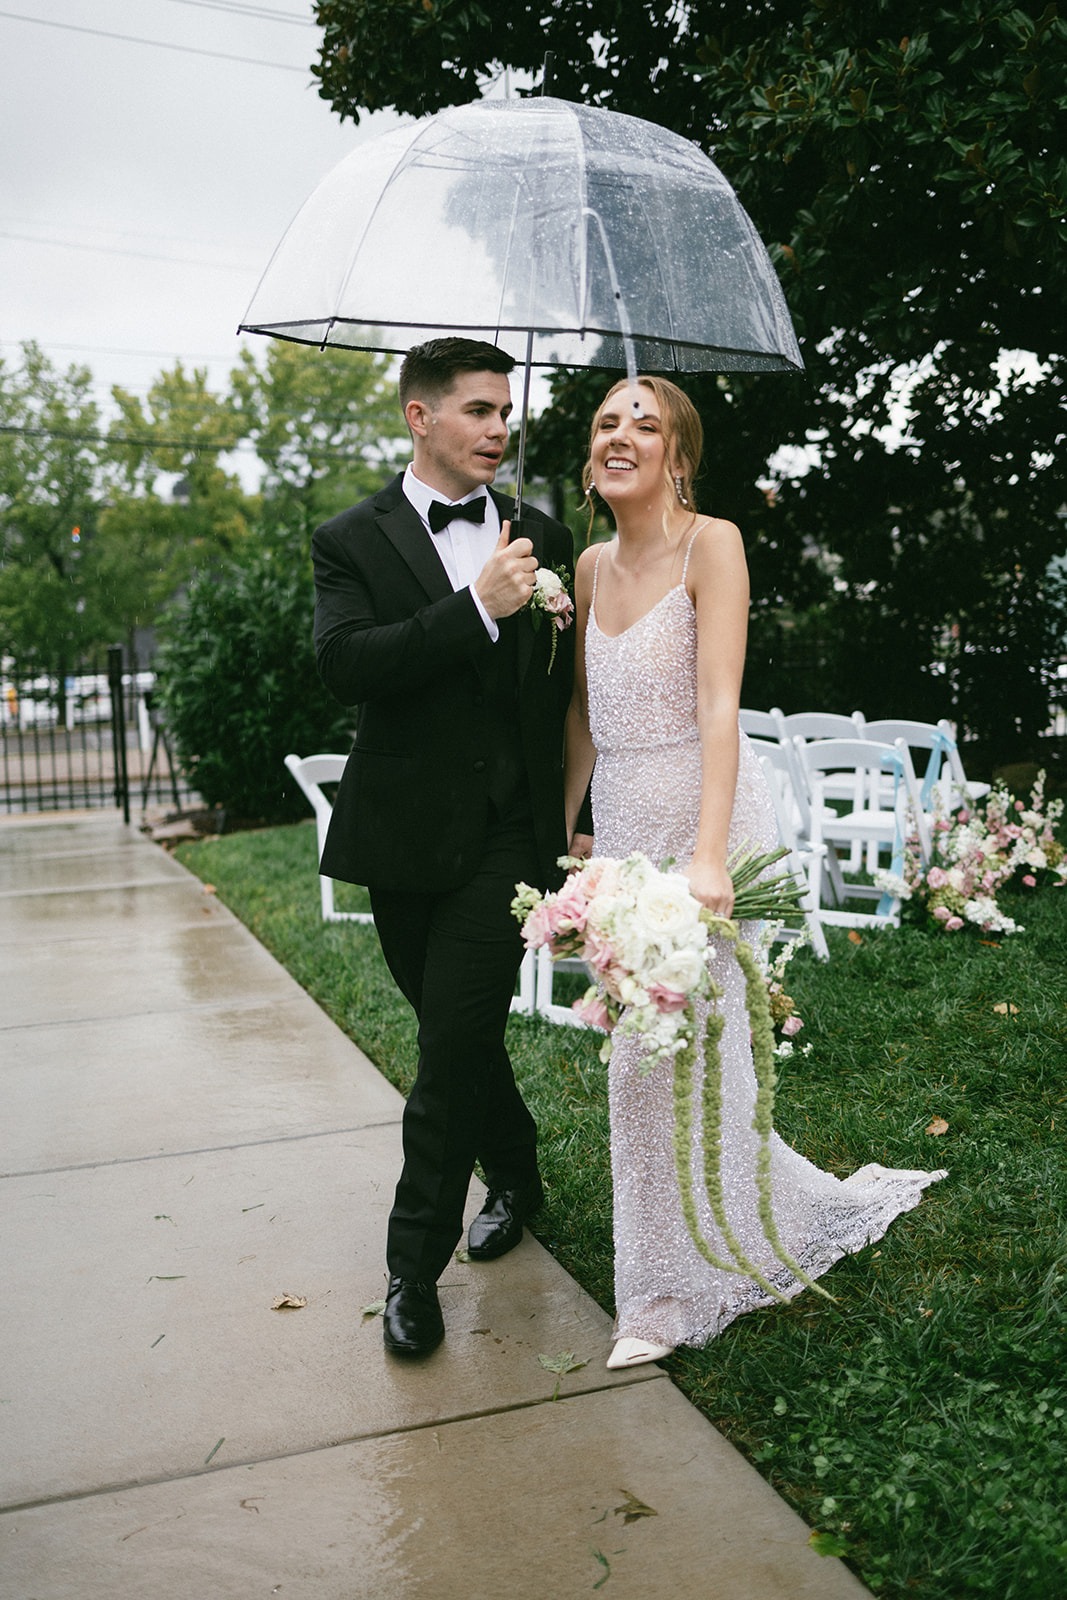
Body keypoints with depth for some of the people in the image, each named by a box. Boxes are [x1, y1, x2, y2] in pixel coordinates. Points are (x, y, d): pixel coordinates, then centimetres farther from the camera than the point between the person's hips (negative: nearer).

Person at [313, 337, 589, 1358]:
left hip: (506, 838, 0)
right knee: (453, 1037, 15)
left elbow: (568, 688, 11)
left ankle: (415, 1264, 9)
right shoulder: (352, 541, 1)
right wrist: (478, 606, -22)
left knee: (453, 1045, -5)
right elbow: (343, 664, -17)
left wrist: (572, 823, 7)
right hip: (404, 839, 1)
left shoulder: (543, 539, 7)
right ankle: (515, 1176, 41)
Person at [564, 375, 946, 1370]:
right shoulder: (593, 566, 10)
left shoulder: (711, 544, -10)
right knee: (645, 1040, 12)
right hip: (620, 821, 7)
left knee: (670, 1042, -2)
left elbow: (718, 705, -19)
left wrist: (706, 856, -28)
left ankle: (679, 1285, 18)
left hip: (698, 811, -7)